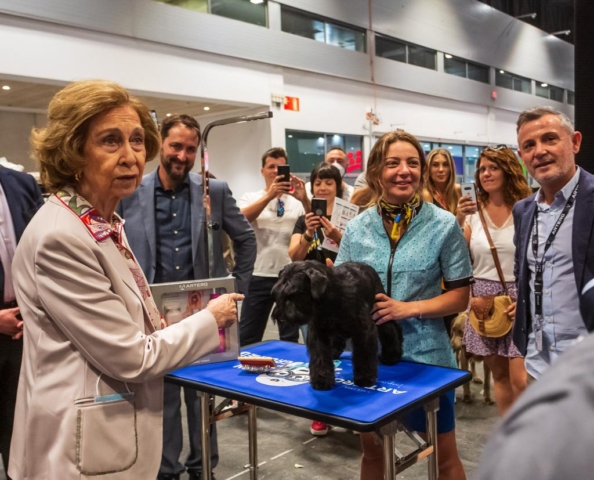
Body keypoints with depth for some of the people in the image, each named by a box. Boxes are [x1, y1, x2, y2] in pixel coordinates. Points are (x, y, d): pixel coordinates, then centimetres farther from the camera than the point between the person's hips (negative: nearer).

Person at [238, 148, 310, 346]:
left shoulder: (297, 201, 5)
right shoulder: (251, 198, 4)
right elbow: (241, 219, -17)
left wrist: (304, 200, -27)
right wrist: (269, 196, -32)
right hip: (259, 276, 0)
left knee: (290, 339, 11)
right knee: (247, 338, 5)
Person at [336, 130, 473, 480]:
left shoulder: (444, 225, -7)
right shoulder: (357, 228, 1)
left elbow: (459, 296, -6)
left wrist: (408, 308, -19)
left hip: (425, 354, -2)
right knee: (371, 448, 20)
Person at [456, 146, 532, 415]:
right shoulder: (473, 211, 4)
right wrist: (457, 220, -10)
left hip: (518, 298, -3)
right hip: (483, 300, 4)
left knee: (520, 381, -7)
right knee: (499, 375, 13)